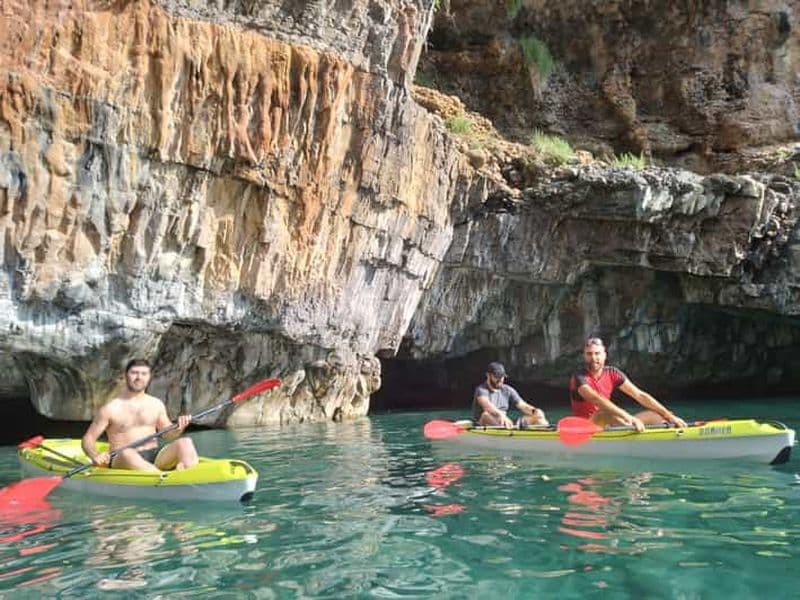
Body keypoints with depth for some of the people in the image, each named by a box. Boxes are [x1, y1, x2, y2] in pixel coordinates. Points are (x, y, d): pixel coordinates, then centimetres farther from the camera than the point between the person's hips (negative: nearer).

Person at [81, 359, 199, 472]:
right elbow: (88, 439, 4)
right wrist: (95, 456, -18)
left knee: (184, 442, -24)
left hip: (155, 459, 3)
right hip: (122, 460, -3)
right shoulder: (110, 408, 3)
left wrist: (179, 428, -2)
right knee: (127, 453, -39)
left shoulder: (156, 404, 14)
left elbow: (168, 435, 22)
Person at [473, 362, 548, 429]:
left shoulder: (508, 390, 11)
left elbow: (523, 406, 1)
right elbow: (487, 405, -31)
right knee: (486, 414, -39)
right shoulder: (482, 389, -9)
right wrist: (501, 415, -50)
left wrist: (535, 411, -22)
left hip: (504, 425, 6)